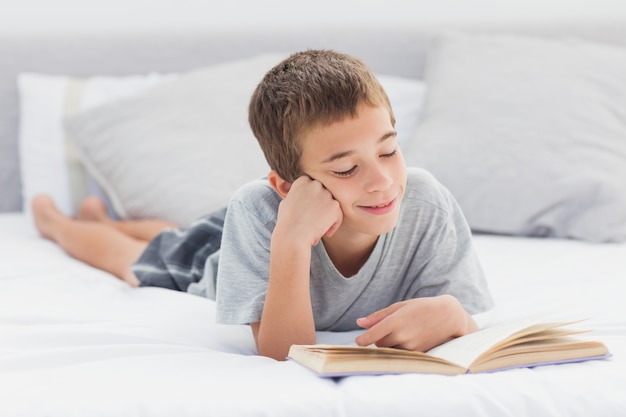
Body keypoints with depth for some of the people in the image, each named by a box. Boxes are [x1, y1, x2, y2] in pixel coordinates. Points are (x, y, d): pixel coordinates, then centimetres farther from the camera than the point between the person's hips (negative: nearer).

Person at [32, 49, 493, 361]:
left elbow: (470, 334, -38)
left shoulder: (426, 202, -43)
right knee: (139, 257, 30)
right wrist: (291, 241, -61)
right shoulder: (258, 209, -47)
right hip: (214, 265, -3)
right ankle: (57, 222, 64)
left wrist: (451, 313, -61)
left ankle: (102, 217, 68)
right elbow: (283, 356, -48)